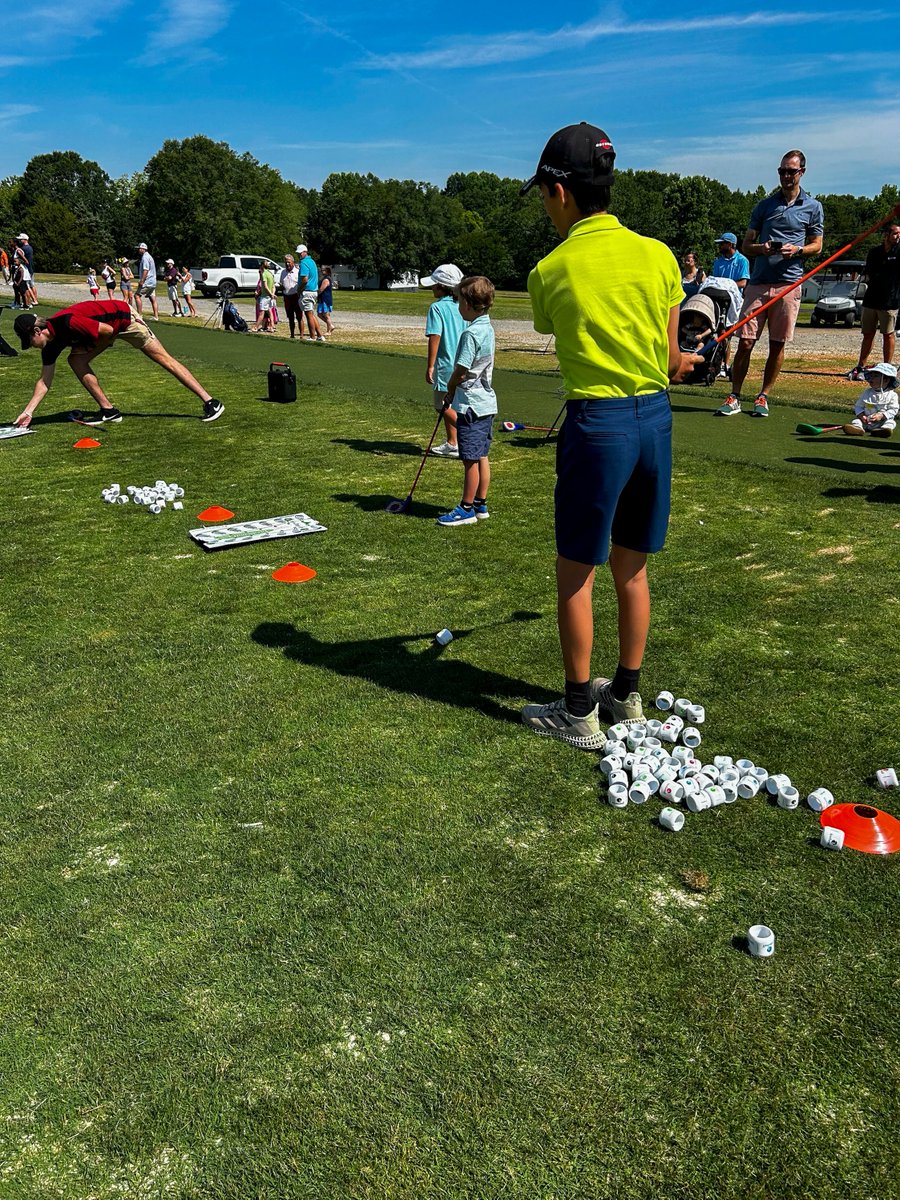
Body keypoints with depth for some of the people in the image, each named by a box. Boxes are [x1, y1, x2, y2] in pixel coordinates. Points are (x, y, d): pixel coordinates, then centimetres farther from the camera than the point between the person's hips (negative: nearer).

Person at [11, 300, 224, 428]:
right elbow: (45, 380, 2)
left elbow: (107, 330, -26)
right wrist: (28, 411, 0)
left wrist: (88, 347, -11)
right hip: (109, 327, 8)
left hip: (124, 318, -8)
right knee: (76, 360, -6)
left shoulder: (67, 322, -32)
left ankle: (210, 403, -11)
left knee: (165, 359, -9)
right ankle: (108, 410, -2)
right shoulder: (51, 344, -5)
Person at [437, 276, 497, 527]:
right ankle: (480, 504, 22)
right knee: (481, 456, 14)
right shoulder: (487, 329, 10)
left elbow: (461, 371, -19)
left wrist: (450, 388, 1)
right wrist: (454, 390, 13)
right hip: (486, 402, 9)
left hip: (471, 404, -9)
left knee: (470, 459, 0)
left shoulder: (471, 333, -19)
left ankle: (467, 509, 8)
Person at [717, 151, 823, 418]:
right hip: (758, 282, 1)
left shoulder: (813, 207, 10)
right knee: (745, 342, -5)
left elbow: (817, 245, 13)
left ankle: (763, 397, 11)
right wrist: (761, 248, -10)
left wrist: (797, 250, -8)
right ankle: (734, 398, 1)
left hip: (789, 283, -1)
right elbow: (746, 245, 13)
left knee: (777, 344, 2)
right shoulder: (764, 205, 13)